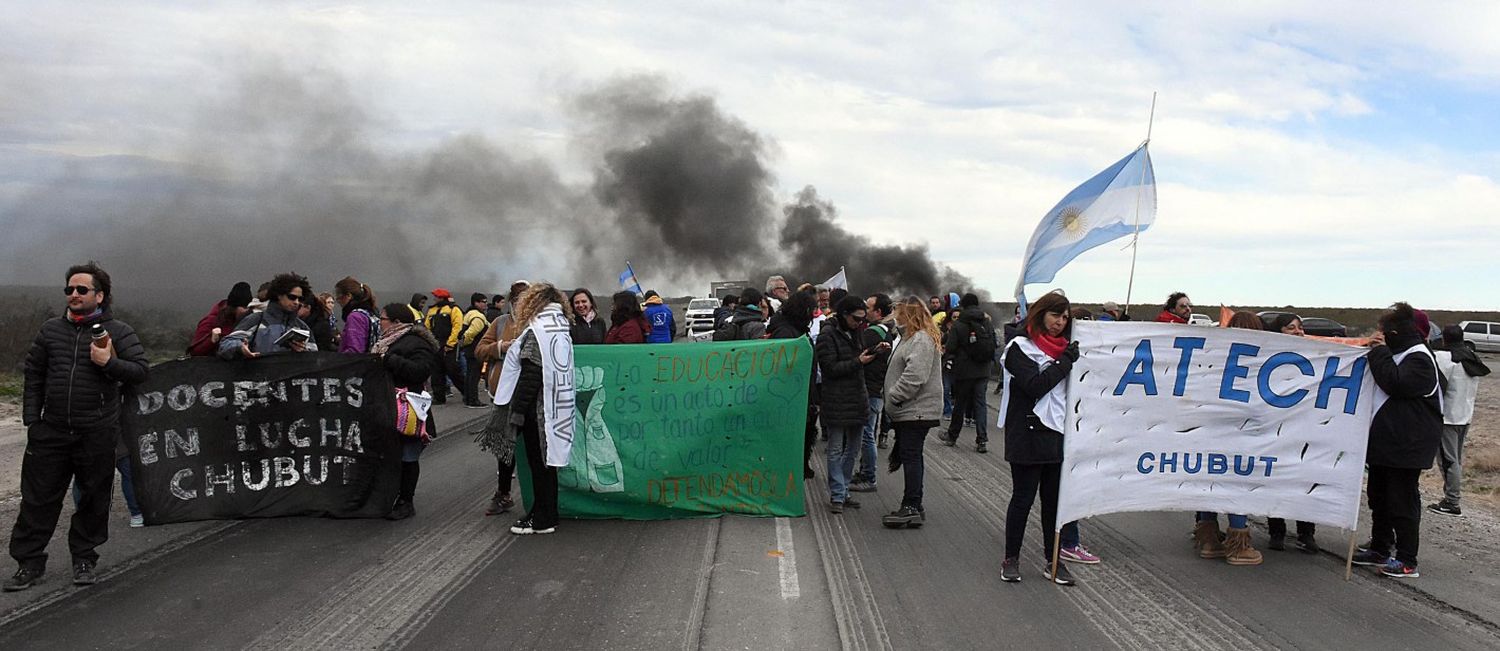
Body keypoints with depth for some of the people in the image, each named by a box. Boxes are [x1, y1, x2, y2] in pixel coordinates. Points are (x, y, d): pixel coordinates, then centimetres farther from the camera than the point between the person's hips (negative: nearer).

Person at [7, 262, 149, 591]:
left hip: (97, 435, -2)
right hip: (51, 432, 2)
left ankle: (84, 560, 21)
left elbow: (140, 371, -4)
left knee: (94, 498, 7)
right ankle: (29, 563, 15)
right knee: (38, 497, 5)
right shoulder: (51, 329, 9)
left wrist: (109, 363, -20)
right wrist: (31, 419, 7)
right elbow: (33, 375, 13)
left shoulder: (118, 332, 0)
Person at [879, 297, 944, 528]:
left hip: (916, 410, -11)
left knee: (910, 455, -8)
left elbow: (915, 375, -25)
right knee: (910, 456, 13)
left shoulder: (922, 340, -16)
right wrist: (888, 391, 16)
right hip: (909, 409, 11)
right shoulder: (912, 338, 19)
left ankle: (911, 507, -5)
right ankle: (913, 507, 20)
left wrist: (894, 396, -17)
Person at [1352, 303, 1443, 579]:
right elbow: (1385, 383, 25)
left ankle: (1407, 560, 0)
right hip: (1384, 440, 10)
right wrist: (1376, 352, 9)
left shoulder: (1419, 359, -14)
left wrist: (1380, 352, -18)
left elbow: (1396, 384, -26)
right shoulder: (1398, 354, 17)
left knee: (1402, 501, -6)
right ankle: (1379, 548, 27)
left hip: (1406, 444, -10)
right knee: (1379, 496, 16)